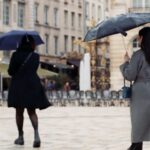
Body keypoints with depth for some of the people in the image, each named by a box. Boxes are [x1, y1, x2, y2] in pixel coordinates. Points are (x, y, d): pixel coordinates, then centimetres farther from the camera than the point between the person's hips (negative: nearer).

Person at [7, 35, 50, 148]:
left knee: (19, 112, 11)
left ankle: (21, 137, 14)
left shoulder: (16, 55, -8)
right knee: (32, 112, 9)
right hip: (32, 86, 2)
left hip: (18, 86, -2)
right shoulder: (35, 56, 0)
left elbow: (10, 72, -5)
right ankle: (36, 133, -14)